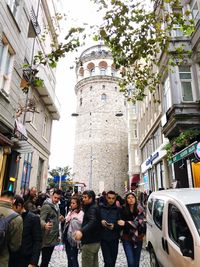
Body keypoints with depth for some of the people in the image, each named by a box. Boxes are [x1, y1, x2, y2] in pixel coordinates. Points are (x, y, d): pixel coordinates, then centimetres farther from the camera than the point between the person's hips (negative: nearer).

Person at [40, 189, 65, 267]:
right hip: (47, 238, -9)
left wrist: (59, 219, 6)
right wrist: (45, 225, -47)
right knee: (45, 260, -1)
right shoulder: (46, 206, -17)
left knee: (47, 259, 19)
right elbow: (41, 219, -29)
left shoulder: (56, 206, 10)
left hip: (53, 238, 9)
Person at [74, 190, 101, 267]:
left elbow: (92, 221, -37)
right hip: (95, 241, 10)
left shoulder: (92, 208, -18)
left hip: (90, 242, -10)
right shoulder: (93, 207, 13)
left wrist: (82, 231, -50)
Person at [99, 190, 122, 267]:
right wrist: (101, 222, -16)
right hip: (104, 238, -1)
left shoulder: (118, 210, 1)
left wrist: (114, 226, -18)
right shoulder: (101, 208, 0)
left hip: (114, 239, 1)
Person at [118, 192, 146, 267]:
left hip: (138, 238, 1)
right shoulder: (123, 210, -5)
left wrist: (125, 223, -23)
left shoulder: (139, 210, -7)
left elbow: (140, 222, -17)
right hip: (127, 239, 0)